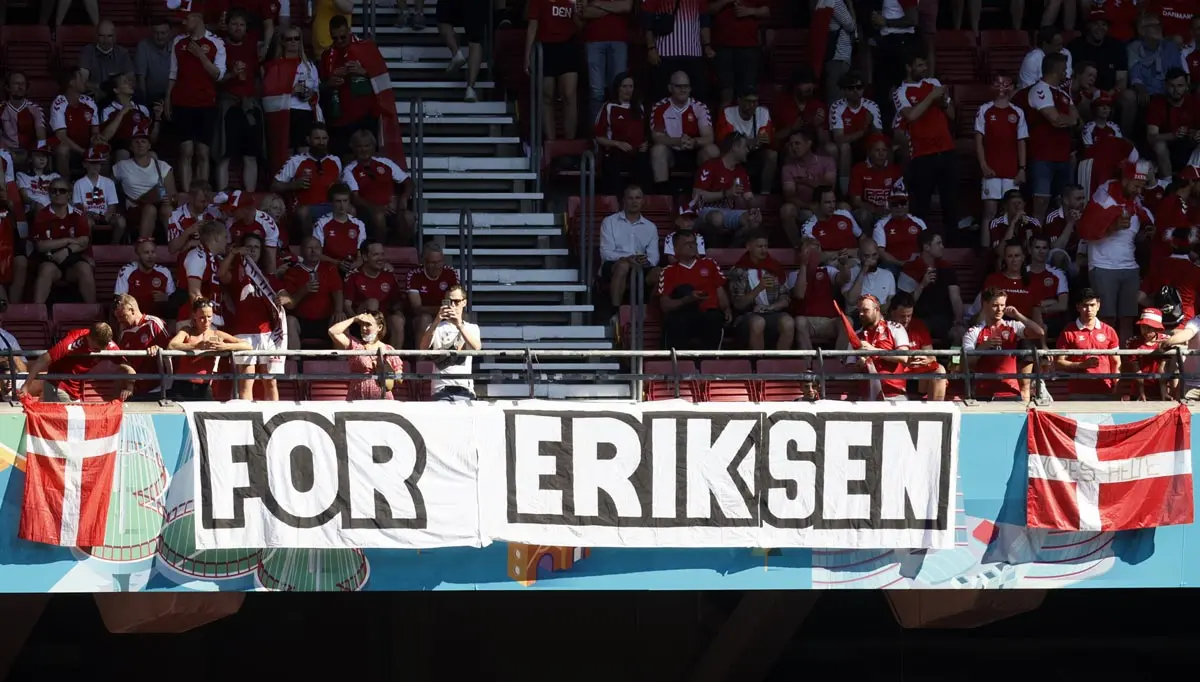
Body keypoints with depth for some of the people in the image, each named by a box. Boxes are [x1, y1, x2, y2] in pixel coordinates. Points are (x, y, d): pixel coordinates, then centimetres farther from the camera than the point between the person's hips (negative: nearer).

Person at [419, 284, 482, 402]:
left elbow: (477, 348, -7)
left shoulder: (471, 328, 15)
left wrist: (459, 326, -21)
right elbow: (423, 347, -6)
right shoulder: (436, 328, 13)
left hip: (465, 389, 1)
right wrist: (436, 323, -21)